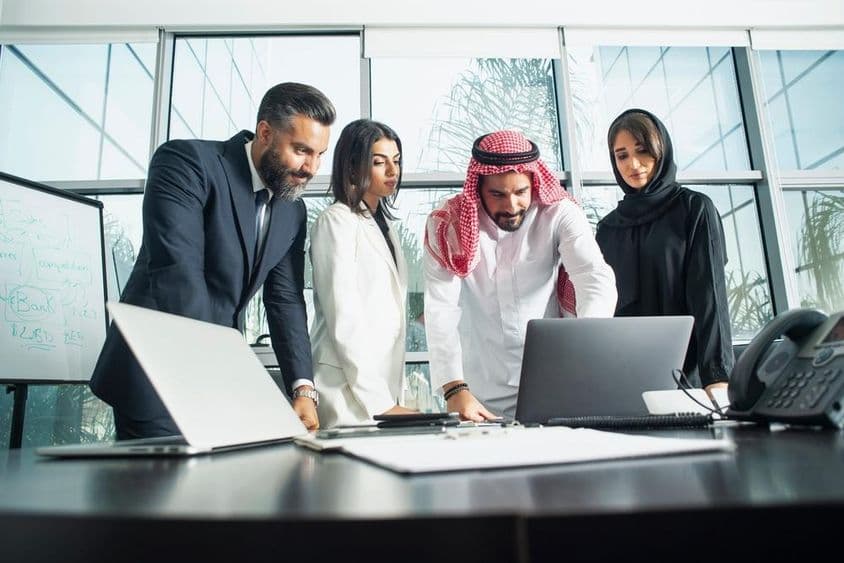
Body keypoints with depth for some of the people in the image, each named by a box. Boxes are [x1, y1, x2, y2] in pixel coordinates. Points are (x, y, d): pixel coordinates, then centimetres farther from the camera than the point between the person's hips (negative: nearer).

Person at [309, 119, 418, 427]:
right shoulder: (336, 221, -8)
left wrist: (394, 397, 11)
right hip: (349, 392, -7)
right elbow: (344, 321, -15)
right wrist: (381, 404, -17)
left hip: (385, 383, 7)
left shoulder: (382, 224, 16)